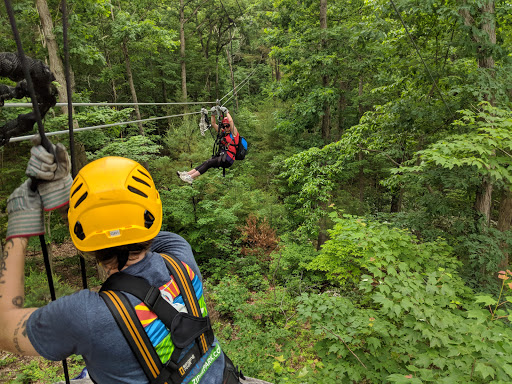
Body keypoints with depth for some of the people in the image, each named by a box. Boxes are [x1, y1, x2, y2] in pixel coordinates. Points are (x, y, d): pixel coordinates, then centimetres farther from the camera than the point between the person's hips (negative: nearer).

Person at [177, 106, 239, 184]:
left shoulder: (234, 133, 1)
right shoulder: (222, 133, 20)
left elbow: (231, 121, -14)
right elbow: (213, 124, 21)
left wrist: (226, 112, -5)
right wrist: (213, 114, 12)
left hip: (228, 160, -7)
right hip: (221, 155, 7)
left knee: (209, 163, -21)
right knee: (206, 162, -12)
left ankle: (191, 177, -28)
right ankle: (188, 173, -21)